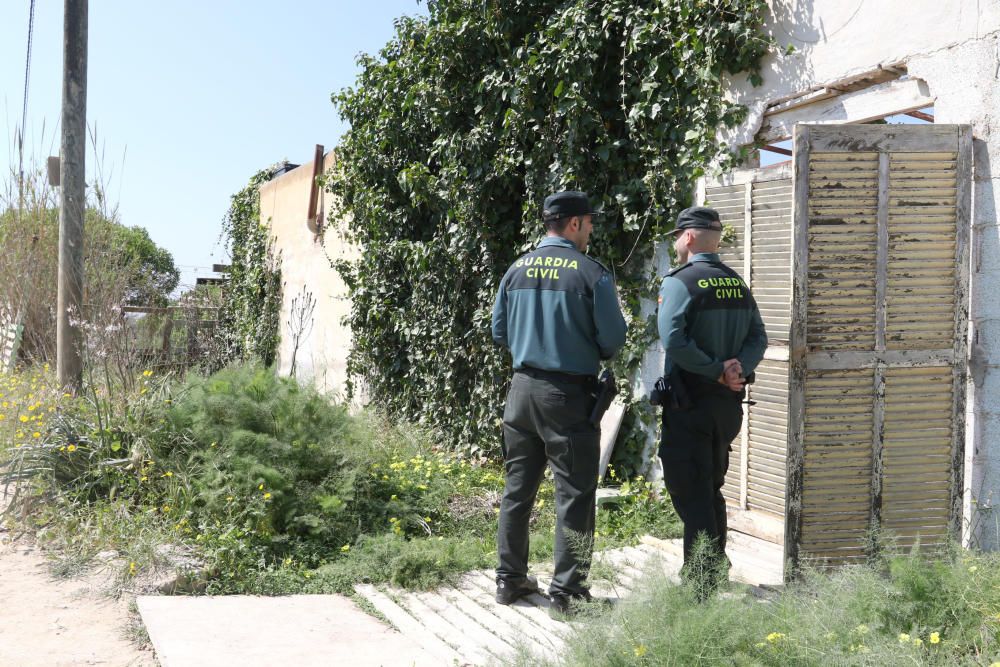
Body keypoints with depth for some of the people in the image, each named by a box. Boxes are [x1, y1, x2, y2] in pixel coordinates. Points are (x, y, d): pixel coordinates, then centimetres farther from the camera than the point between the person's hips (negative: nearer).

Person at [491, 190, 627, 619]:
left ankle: (510, 579, 24)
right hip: (568, 393, -5)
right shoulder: (591, 273, -10)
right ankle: (565, 592, 4)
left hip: (522, 387, 6)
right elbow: (613, 337, -8)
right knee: (574, 492, 2)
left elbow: (499, 332, 11)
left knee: (518, 486, 15)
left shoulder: (517, 270, 5)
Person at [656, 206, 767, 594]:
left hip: (690, 405, -7)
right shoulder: (739, 284, 11)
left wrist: (716, 371, -17)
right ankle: (713, 576, 28)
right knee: (712, 490, 19)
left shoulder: (679, 283, -12)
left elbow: (673, 340, -24)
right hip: (729, 404, 7)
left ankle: (697, 588, 0)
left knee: (690, 494, -2)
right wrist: (738, 368, -8)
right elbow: (758, 337, 6)